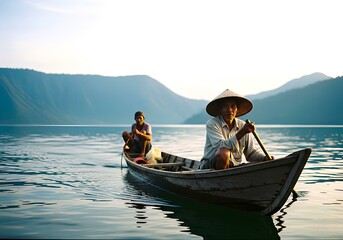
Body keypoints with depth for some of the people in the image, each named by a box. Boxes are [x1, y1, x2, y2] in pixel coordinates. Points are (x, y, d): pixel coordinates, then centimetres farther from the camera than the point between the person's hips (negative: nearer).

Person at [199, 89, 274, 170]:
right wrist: (241, 133, -31)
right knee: (223, 152, -35)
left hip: (235, 167, 5)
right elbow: (221, 147, -23)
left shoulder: (243, 126, 6)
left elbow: (251, 152, 13)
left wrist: (265, 158, -7)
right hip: (210, 166, -5)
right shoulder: (212, 124, -8)